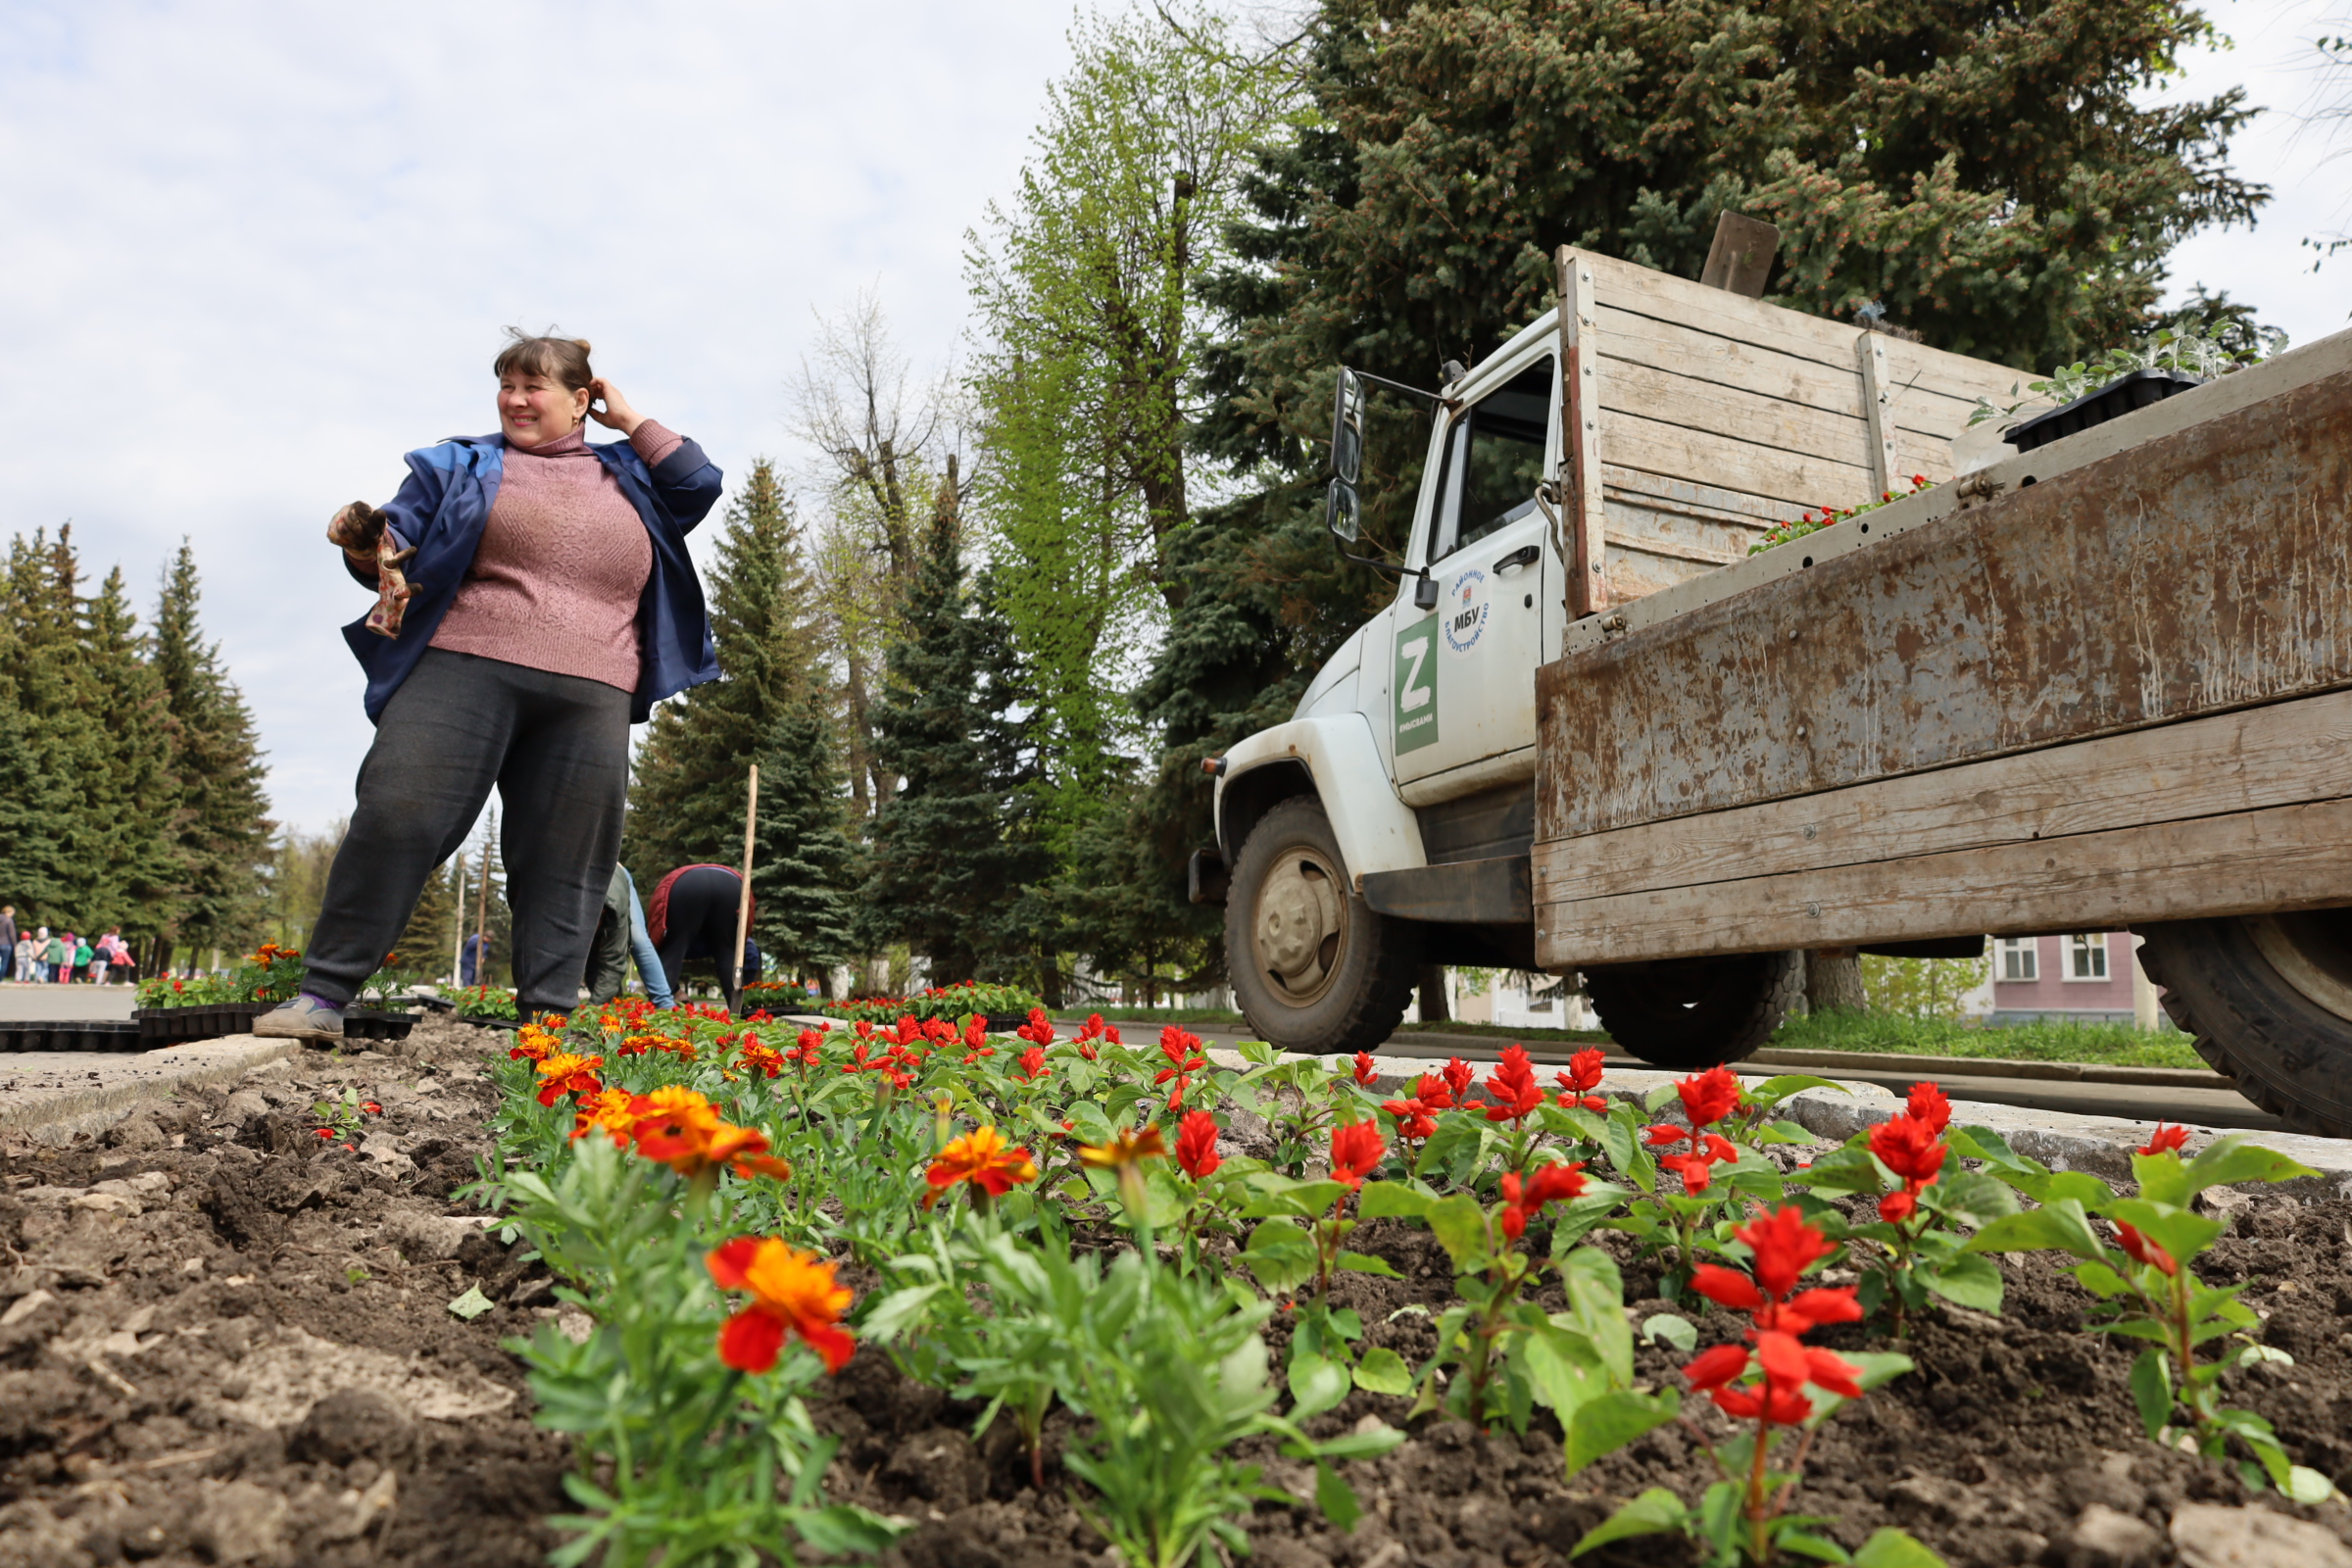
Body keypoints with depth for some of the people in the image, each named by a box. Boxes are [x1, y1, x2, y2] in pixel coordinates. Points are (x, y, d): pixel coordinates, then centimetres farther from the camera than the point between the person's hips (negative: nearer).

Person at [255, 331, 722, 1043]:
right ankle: (324, 993, -3)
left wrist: (631, 421, 15)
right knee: (394, 819, -12)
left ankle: (546, 1018, 1)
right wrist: (369, 549, -9)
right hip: (466, 669, -1)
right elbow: (398, 546, 14)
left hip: (591, 698, 2)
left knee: (564, 859, -2)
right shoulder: (461, 465, 17)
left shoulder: (628, 476, 23)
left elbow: (701, 485, 10)